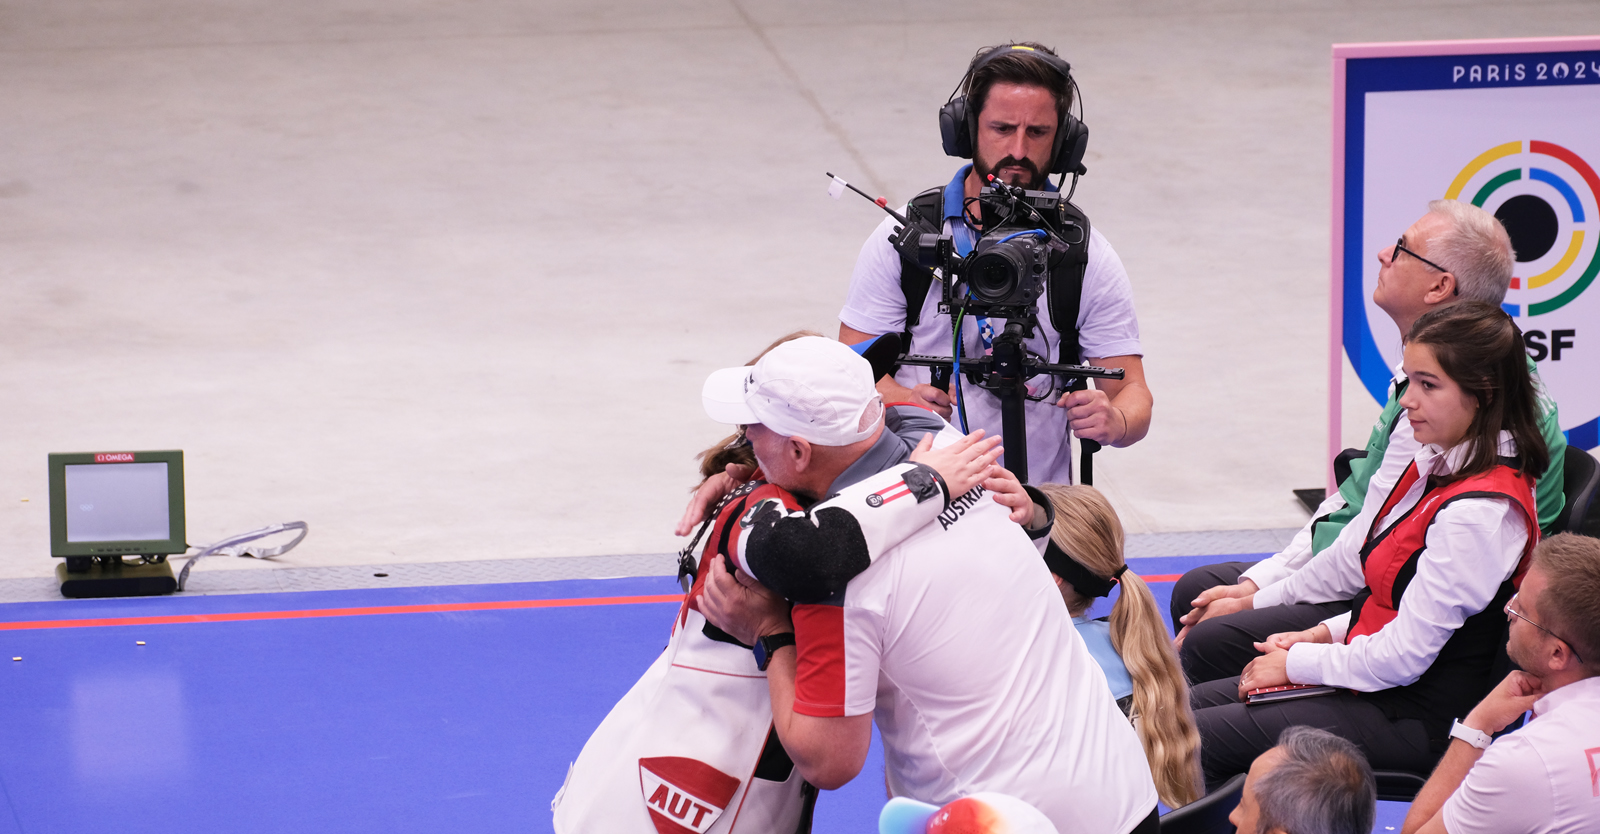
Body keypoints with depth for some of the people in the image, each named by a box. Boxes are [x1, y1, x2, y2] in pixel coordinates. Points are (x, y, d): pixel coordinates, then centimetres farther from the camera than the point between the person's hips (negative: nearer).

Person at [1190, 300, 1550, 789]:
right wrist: (1327, 634, 5)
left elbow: (1403, 657, -23)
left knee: (1194, 739, -12)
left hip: (1419, 720, -10)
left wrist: (1297, 663, -10)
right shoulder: (1440, 465, 6)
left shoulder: (1479, 514, -25)